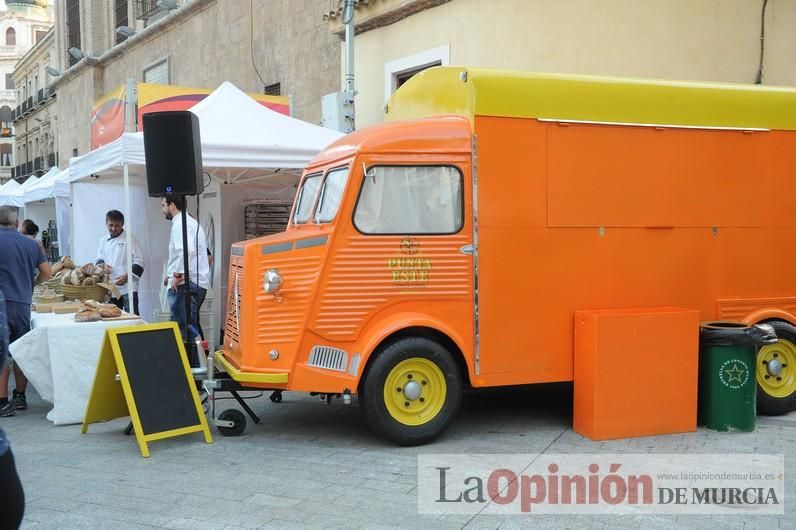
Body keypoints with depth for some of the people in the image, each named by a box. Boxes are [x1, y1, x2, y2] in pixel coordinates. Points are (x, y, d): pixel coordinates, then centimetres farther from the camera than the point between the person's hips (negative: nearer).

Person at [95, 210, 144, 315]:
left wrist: (127, 276, -21)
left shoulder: (130, 239, -3)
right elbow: (99, 259, 21)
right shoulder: (103, 241, 14)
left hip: (128, 287, -5)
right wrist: (102, 265, -4)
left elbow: (139, 262, -7)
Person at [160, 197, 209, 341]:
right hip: (198, 283, 10)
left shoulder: (180, 224, -11)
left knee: (183, 329, -9)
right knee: (192, 328, 14)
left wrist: (178, 275, -18)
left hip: (186, 284, -10)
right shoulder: (190, 222, 20)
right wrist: (172, 275, 19)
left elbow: (187, 250, -27)